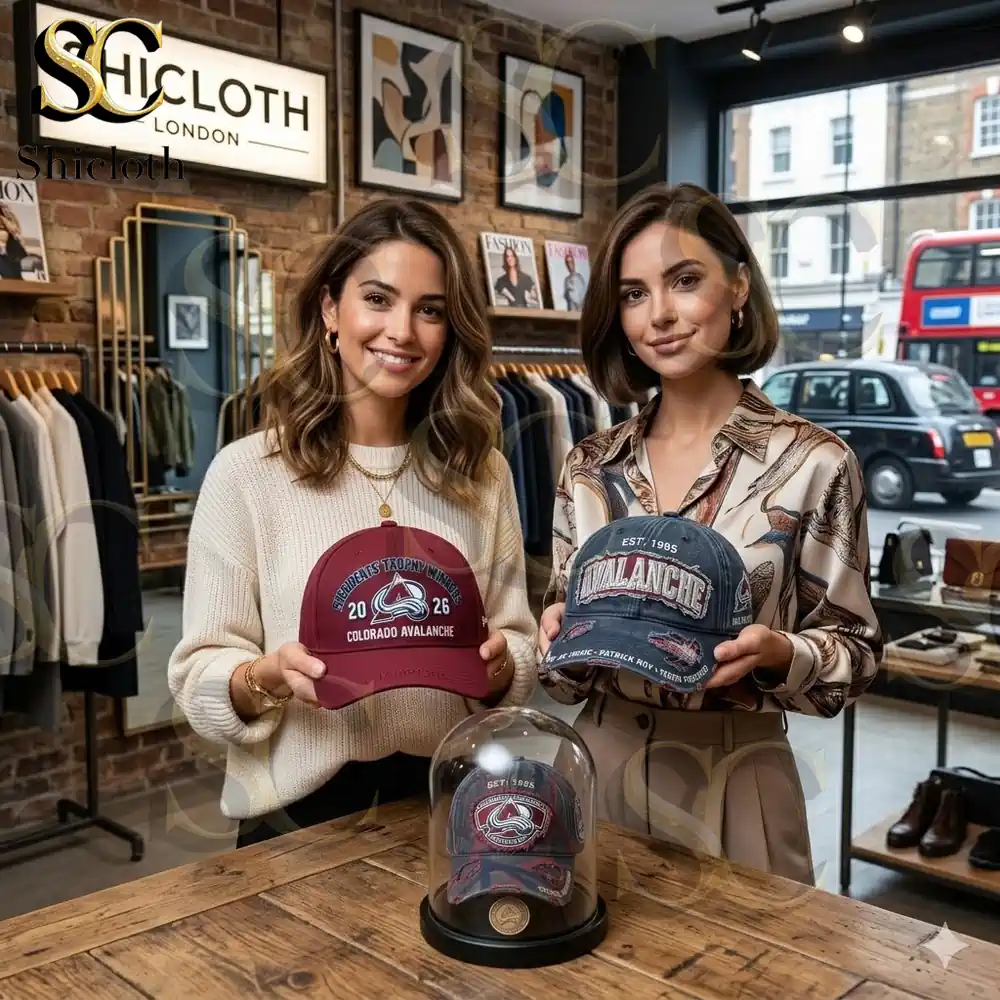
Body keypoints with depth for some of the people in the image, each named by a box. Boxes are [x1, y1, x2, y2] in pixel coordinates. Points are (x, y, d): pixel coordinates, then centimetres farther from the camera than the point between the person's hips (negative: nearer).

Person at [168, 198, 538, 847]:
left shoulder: (482, 472, 4)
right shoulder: (246, 472, -5)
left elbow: (519, 644, 7)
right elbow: (201, 674, -4)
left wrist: (500, 665, -13)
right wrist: (269, 675, -22)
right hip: (299, 814, -2)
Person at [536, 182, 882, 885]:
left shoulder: (814, 463, -9)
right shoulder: (591, 467, 1)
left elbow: (855, 648, -4)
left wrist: (779, 653, -23)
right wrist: (561, 636, -13)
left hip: (735, 784, -3)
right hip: (601, 769, 4)